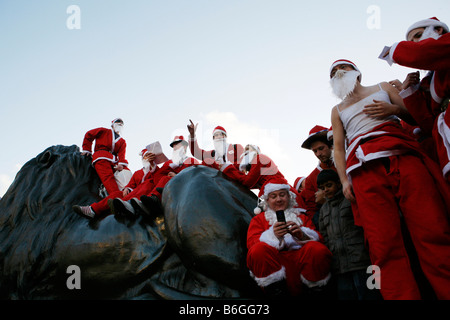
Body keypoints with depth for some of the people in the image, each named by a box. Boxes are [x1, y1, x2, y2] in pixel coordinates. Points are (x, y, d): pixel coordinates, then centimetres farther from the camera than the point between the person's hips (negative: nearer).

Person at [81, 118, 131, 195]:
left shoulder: (122, 142, 28)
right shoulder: (104, 132, 23)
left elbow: (121, 153, 8)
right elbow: (89, 135, 23)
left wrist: (121, 163, -13)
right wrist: (87, 150, 14)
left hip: (114, 161, 4)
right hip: (101, 157, -4)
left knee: (127, 173, -24)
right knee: (108, 177, -29)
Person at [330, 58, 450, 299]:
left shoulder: (383, 87, 28)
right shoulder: (337, 110, 30)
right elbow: (338, 148, 20)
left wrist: (393, 109, 1)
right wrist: (344, 180, 5)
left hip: (402, 154, 0)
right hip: (365, 167, 1)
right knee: (383, 244, -15)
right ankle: (402, 296, -15)